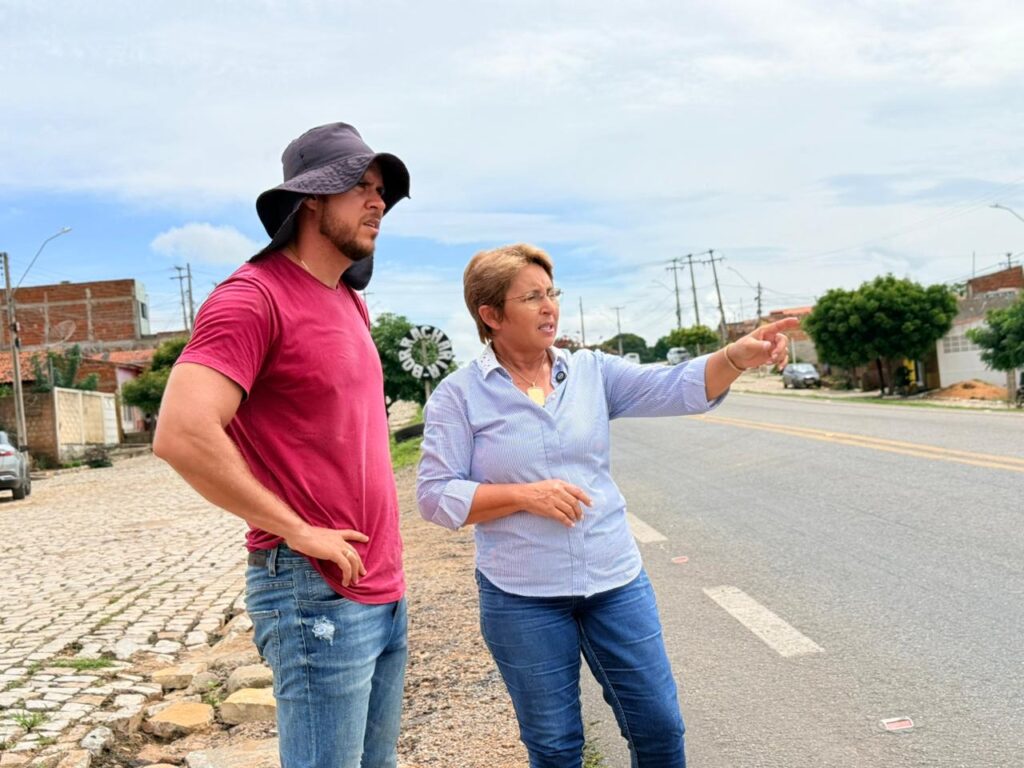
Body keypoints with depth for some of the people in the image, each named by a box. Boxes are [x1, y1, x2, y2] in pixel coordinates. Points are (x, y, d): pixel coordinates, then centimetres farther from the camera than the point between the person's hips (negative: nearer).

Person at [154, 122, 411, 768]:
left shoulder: (351, 302, 13)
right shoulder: (253, 296, -13)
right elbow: (183, 434, -26)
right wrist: (296, 530, -18)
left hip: (385, 589, 8)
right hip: (316, 594, -8)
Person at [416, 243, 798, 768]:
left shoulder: (591, 371, 3)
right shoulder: (459, 395, -6)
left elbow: (676, 388, -9)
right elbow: (436, 496, -9)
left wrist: (738, 356, -26)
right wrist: (524, 494, -18)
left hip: (616, 581, 3)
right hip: (522, 597, -3)